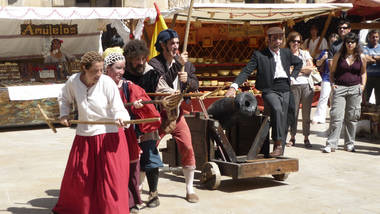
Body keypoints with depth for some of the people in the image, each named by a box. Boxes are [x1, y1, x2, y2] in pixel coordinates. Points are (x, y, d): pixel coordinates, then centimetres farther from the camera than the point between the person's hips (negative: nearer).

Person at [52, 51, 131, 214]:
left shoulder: (107, 83, -15)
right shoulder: (73, 81, -5)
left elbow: (118, 109, -15)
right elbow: (64, 98, 17)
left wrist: (120, 118, -36)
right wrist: (64, 115, 4)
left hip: (108, 135, -4)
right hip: (84, 135, 4)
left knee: (110, 178, -3)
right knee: (76, 175, 16)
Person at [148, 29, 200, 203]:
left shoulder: (185, 63, 8)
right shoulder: (155, 63, -7)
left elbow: (195, 86, 6)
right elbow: (159, 84, -22)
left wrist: (187, 80, -16)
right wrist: (177, 65, -26)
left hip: (177, 113, 4)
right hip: (158, 113, -4)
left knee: (187, 148, -2)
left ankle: (190, 190, 11)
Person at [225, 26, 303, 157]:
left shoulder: (286, 53, 14)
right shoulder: (259, 55, 0)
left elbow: (299, 63, 33)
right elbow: (246, 71, -8)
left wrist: (293, 76, 18)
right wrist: (234, 86, -21)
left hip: (285, 90, 5)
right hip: (270, 90, -5)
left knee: (285, 123, 3)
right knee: (277, 109, -33)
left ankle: (280, 151, 14)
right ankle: (278, 144, -28)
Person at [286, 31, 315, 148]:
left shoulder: (305, 53, 15)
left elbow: (311, 68, 4)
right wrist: (304, 69, -4)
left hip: (307, 85, 2)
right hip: (293, 86, -2)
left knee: (306, 113, 1)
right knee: (293, 112, -3)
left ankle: (306, 138, 7)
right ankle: (292, 137, 7)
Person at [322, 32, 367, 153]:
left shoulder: (361, 57, 7)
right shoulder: (338, 56, 4)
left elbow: (363, 72, 18)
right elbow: (332, 72, 12)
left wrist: (363, 85, 6)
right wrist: (332, 83, -1)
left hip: (355, 89, 2)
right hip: (339, 88, -1)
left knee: (352, 117, 6)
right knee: (336, 116, -9)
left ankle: (349, 143, 17)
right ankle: (331, 144, -6)